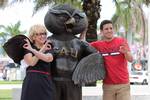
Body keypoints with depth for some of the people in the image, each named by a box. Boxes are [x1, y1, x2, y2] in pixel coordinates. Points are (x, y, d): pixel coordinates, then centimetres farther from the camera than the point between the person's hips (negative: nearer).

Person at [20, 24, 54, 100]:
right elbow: (32, 62, -13)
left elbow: (49, 58, -9)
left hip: (46, 82, 3)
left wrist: (32, 50, -9)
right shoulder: (27, 48, 5)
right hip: (32, 82, -3)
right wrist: (42, 50, -3)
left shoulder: (48, 49, 15)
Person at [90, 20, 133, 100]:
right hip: (108, 85, 2)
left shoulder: (122, 41, 0)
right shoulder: (98, 44, 4)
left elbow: (130, 59, -8)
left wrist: (126, 52, -30)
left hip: (123, 84, -1)